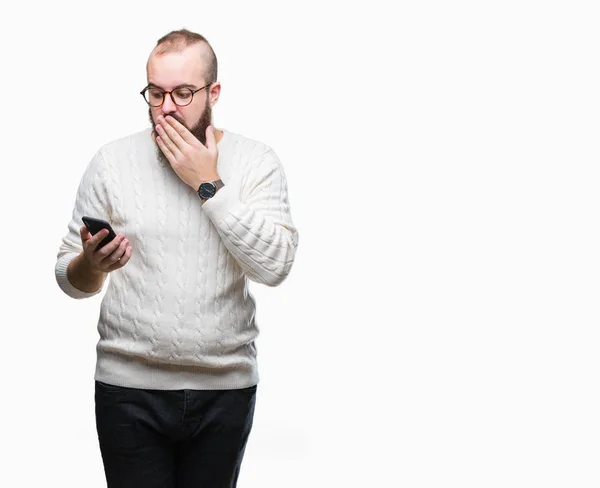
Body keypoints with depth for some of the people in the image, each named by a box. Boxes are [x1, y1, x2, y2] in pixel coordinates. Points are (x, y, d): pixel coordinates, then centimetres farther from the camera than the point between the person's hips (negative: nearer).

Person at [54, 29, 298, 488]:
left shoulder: (256, 161, -2)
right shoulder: (112, 161, 0)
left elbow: (274, 265, -15)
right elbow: (71, 279, 2)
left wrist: (208, 185, -16)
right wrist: (91, 265, -21)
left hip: (226, 387, 0)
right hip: (130, 386, 0)